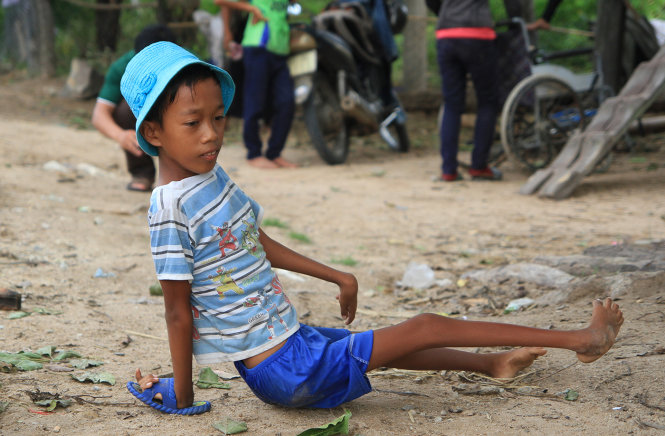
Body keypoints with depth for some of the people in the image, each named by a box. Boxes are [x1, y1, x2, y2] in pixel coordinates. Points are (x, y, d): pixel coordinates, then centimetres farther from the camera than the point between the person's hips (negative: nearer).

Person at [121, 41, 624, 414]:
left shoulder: (213, 175, 7)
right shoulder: (172, 207, -20)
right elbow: (177, 309, -17)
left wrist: (336, 276, 24)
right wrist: (182, 395, -12)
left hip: (289, 340, 8)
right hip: (284, 371, -8)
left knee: (391, 349, 26)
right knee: (427, 327, -3)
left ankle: (489, 363, 51)